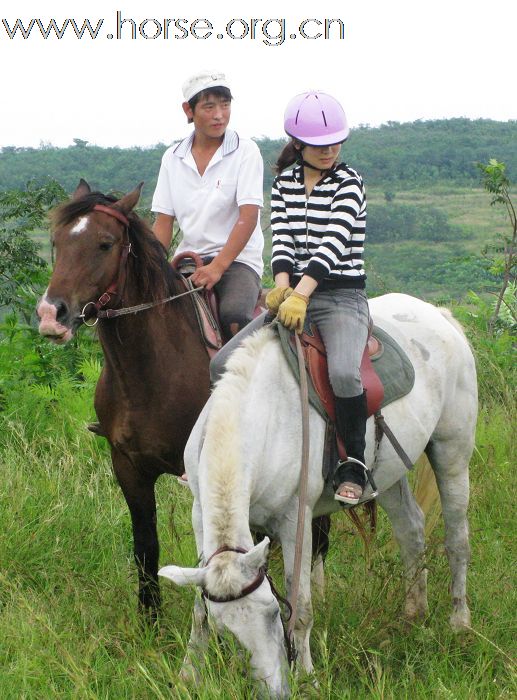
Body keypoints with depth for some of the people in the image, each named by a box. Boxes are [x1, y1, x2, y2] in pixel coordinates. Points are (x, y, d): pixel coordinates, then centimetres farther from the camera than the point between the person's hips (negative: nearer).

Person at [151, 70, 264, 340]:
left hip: (237, 258, -4)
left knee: (233, 314, -34)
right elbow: (163, 223, 9)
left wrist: (218, 266, -22)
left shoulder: (246, 151, -3)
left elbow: (248, 217, -12)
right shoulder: (173, 158, 9)